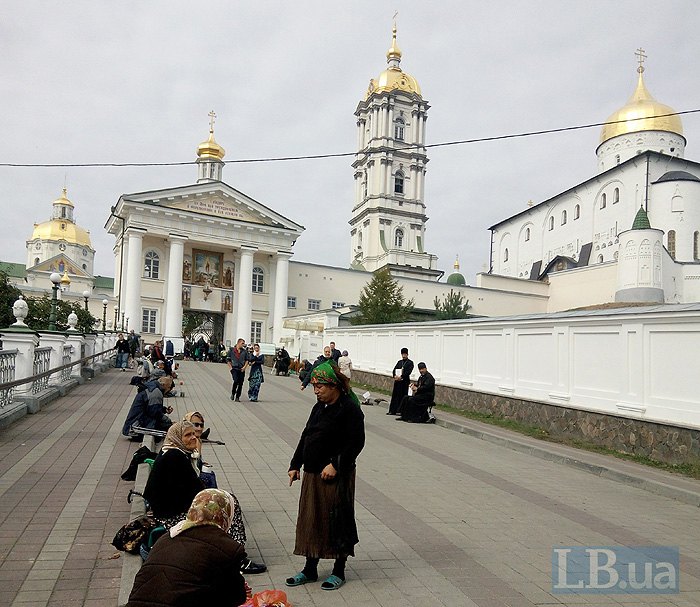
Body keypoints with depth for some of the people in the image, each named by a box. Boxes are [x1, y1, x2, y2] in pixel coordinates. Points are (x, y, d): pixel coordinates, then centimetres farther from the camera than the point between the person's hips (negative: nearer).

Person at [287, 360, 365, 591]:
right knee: (310, 520, 15)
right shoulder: (319, 407, 10)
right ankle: (310, 569, 31)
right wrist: (295, 465, 11)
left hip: (337, 477, -8)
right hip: (312, 474, 8)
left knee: (337, 522, 5)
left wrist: (335, 464, -22)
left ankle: (339, 571, 24)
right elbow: (306, 437, 16)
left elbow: (356, 442, -18)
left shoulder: (349, 408, -14)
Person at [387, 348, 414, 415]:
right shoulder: (399, 362, 16)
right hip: (397, 381, 5)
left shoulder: (410, 362, -1)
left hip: (405, 382, -5)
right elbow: (394, 370, 11)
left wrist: (401, 376, -21)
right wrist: (395, 376, -9)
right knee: (394, 395, 5)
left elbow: (408, 372, -13)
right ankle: (392, 410, 10)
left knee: (402, 396, -2)